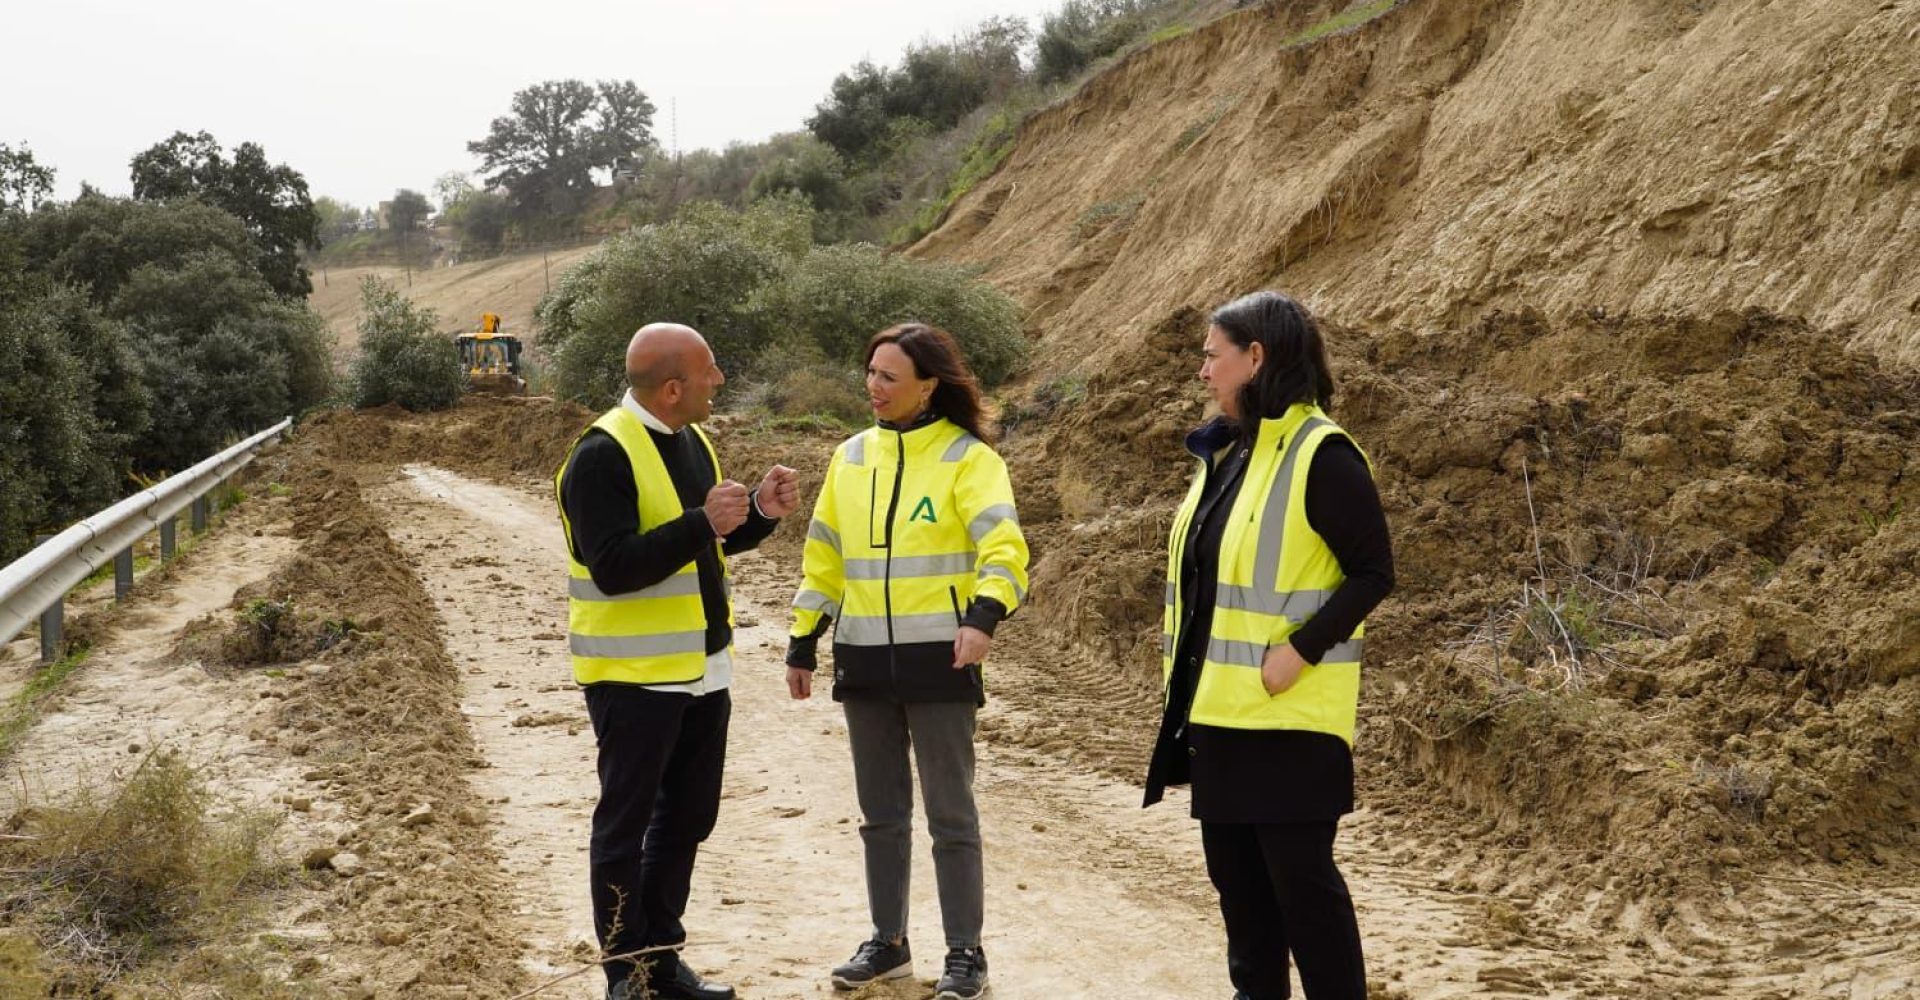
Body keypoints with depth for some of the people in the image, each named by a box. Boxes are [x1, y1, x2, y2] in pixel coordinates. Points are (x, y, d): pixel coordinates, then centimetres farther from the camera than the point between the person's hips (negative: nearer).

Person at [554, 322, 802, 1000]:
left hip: (702, 668, 9)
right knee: (626, 822, 1)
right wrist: (701, 523, -29)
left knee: (687, 817, 15)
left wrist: (759, 512, 0)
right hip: (635, 676, -9)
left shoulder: (691, 439, 10)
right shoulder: (604, 455, -18)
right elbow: (613, 568, -24)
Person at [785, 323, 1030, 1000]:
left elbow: (1003, 543, -20)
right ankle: (887, 942, 26)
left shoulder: (967, 458, -7)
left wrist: (984, 614, -37)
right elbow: (825, 555, 16)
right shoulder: (850, 457, 10)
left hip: (937, 657, -5)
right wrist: (802, 642, 15)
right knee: (880, 812, 14)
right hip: (864, 659, 5)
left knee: (950, 811, 1)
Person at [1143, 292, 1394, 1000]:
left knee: (1299, 874, -3)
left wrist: (1298, 652, -22)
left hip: (1287, 715, -8)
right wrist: (1183, 660, 12)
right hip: (1218, 706, 9)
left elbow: (1373, 573, -15)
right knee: (1234, 869, 15)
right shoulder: (1225, 451, 12)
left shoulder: (1320, 454, -14)